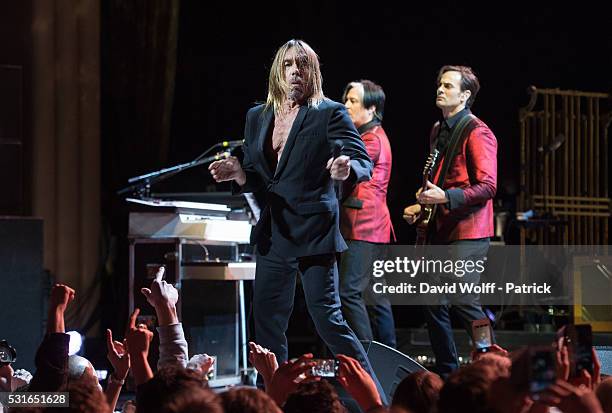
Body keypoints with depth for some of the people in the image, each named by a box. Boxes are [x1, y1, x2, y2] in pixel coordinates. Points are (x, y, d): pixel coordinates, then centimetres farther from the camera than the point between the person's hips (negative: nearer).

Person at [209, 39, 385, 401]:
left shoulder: (330, 113, -4)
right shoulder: (258, 117, 12)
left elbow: (364, 162, -11)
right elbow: (255, 178, 16)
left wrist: (347, 168, -34)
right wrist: (237, 173, -7)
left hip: (313, 231, -6)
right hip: (273, 232, 6)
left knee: (327, 318, -10)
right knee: (267, 320, 8)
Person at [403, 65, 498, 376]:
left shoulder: (477, 133, -10)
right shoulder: (438, 130, 17)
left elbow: (487, 186, -17)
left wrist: (445, 197, -26)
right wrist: (422, 205, 15)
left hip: (466, 231, -9)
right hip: (440, 229, 9)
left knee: (464, 301, -14)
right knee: (434, 303, 8)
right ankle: (447, 374, 18)